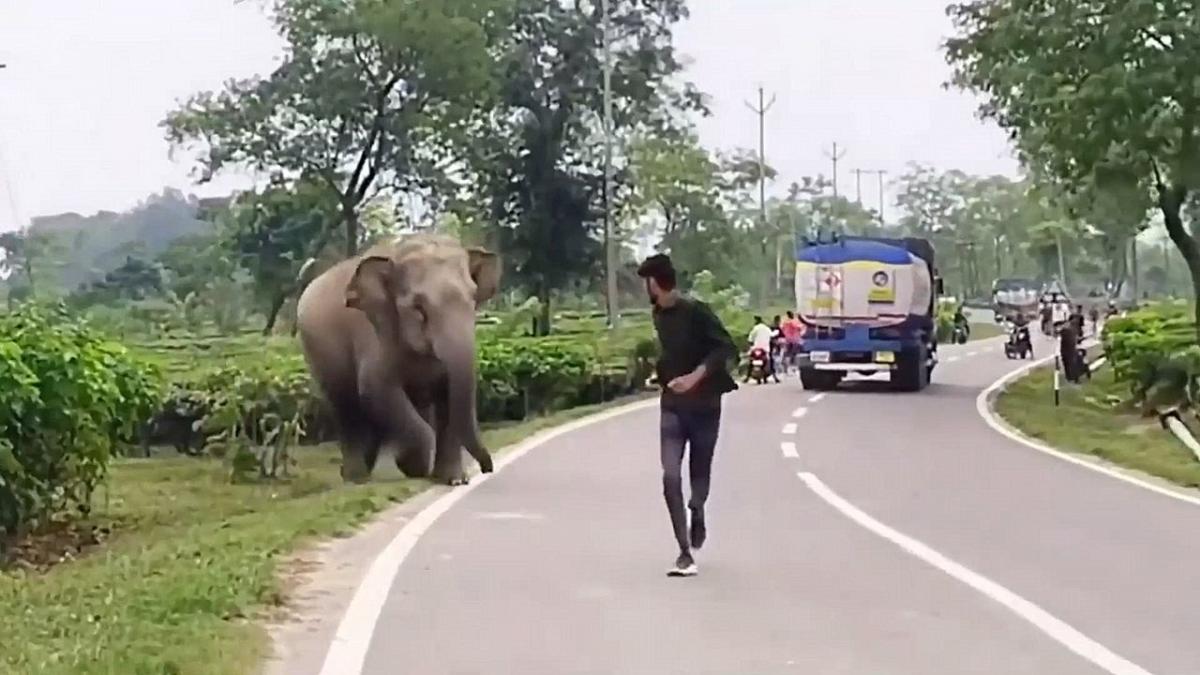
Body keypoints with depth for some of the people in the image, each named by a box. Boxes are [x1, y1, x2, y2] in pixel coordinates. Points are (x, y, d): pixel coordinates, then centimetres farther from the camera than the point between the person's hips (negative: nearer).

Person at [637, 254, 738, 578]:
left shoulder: (695, 311, -15)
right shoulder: (659, 315, 6)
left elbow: (726, 347, -20)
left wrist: (695, 376, -27)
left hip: (704, 405, -4)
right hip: (672, 405, 4)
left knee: (699, 474, 9)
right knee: (671, 477, -12)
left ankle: (697, 513, 44)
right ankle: (685, 554, -10)